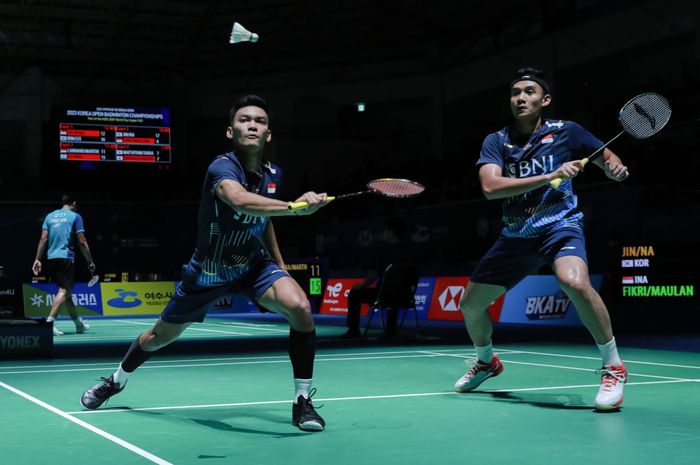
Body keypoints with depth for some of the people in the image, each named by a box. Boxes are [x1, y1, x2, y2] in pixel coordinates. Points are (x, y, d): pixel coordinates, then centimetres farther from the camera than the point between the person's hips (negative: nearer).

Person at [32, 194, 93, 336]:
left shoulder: (50, 216, 14)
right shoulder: (75, 216, 0)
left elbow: (43, 238, 6)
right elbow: (82, 242, -5)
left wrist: (37, 259, 6)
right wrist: (90, 262, 0)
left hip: (52, 258, 6)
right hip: (66, 258, -6)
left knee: (67, 291, 15)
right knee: (64, 291, -9)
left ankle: (79, 324, 26)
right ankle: (49, 322, -24)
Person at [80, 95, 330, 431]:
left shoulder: (272, 174, -7)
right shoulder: (222, 168, -28)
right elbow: (240, 200, -53)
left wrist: (280, 265, 13)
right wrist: (292, 206, -69)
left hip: (253, 264, 3)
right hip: (207, 270, -3)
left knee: (300, 307, -26)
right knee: (160, 337, 16)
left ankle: (303, 401, -13)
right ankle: (117, 380, 48)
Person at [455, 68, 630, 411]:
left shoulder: (566, 132, -4)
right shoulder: (496, 142, -1)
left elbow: (606, 157, 11)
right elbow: (490, 187, -19)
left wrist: (615, 167, -15)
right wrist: (550, 176, -29)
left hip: (560, 224, -4)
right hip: (515, 235, 4)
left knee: (574, 282, -36)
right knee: (470, 304, 8)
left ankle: (613, 367, -19)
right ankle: (486, 362, 40)